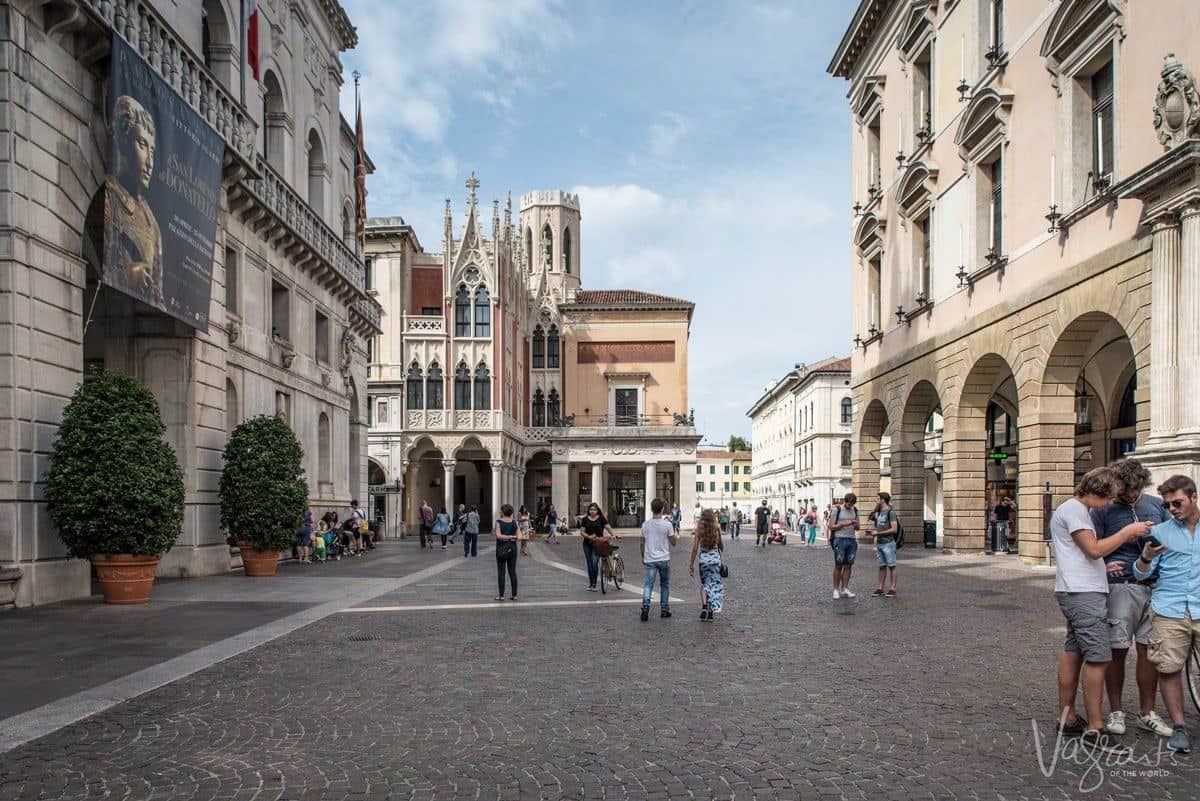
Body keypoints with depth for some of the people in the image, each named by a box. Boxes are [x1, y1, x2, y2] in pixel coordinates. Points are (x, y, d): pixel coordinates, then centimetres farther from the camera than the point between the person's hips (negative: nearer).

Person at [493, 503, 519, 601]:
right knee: (512, 572, 9)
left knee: (501, 572, 2)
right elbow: (517, 536, -1)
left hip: (501, 548, -3)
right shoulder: (514, 523, 1)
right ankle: (514, 595, 11)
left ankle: (501, 595, 3)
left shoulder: (498, 522, -9)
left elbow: (498, 535, -20)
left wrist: (507, 537, -11)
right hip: (512, 548, 3)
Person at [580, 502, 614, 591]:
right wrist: (588, 536, -15)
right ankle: (590, 584, 18)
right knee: (589, 564, 8)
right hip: (587, 544, 3)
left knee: (595, 563, -14)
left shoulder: (601, 519, 2)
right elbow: (582, 532, 4)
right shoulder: (585, 519, 7)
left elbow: (608, 527, -3)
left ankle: (594, 585, -7)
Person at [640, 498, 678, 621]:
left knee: (648, 584, 0)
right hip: (664, 559, -1)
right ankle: (664, 610, 19)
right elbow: (673, 543, -2)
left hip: (649, 560, 1)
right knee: (665, 584, 14)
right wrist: (677, 538, 19)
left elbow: (642, 543, 7)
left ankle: (645, 604, -23)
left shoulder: (645, 525, -1)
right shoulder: (667, 524, -9)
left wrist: (643, 557, 20)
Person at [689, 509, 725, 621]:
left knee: (704, 584, 15)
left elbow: (695, 549, -7)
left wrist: (691, 565, -1)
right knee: (714, 584, 10)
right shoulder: (716, 529, -2)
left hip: (703, 558, 0)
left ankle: (704, 607, -4)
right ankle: (711, 612, 8)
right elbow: (721, 546, 8)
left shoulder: (699, 530, -6)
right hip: (715, 558, 0)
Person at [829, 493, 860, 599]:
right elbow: (831, 526, -4)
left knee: (848, 566, 3)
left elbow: (857, 528, 16)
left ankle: (844, 590, 7)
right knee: (838, 566, -2)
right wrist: (843, 524, -16)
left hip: (852, 540, 5)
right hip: (840, 539, -4)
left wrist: (855, 524, -7)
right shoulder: (837, 510, -2)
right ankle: (836, 590, 2)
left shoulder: (855, 510, 12)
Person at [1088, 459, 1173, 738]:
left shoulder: (1157, 505, 10)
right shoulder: (1103, 510, -1)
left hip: (1155, 587, 3)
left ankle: (1147, 713, 20)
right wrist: (1105, 567, -19)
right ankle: (1115, 712, 13)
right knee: (1117, 650, 1)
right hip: (1121, 586, -3)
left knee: (1148, 649, 8)